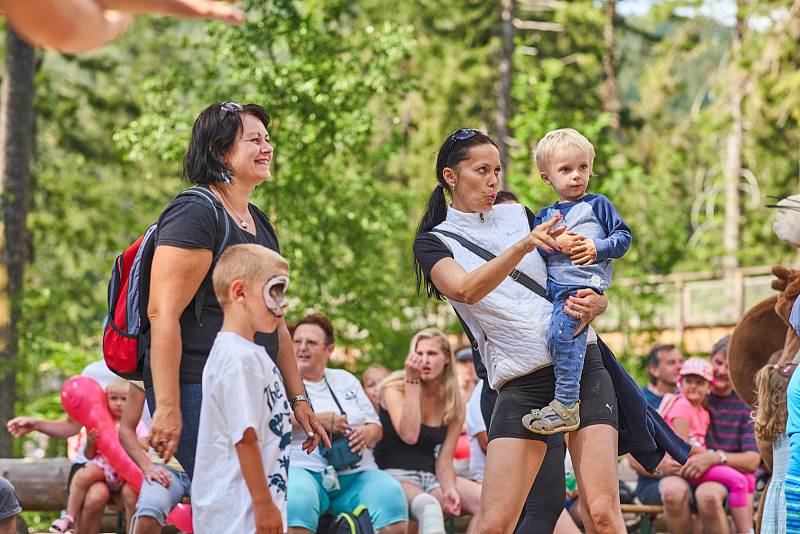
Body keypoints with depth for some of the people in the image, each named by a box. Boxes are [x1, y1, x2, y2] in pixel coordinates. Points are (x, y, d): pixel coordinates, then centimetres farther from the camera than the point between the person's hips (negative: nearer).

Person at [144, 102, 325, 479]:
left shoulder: (260, 223, 19)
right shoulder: (195, 214, -10)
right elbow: (163, 313, -17)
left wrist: (297, 398, 24)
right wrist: (167, 407, -23)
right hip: (197, 389, -9)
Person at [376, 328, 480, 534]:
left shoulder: (453, 405, 8)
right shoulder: (395, 388, -4)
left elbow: (444, 461, 5)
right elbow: (409, 435, -21)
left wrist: (449, 489, -17)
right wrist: (413, 381, -17)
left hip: (430, 478, 5)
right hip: (394, 475, -5)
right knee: (428, 506, -38)